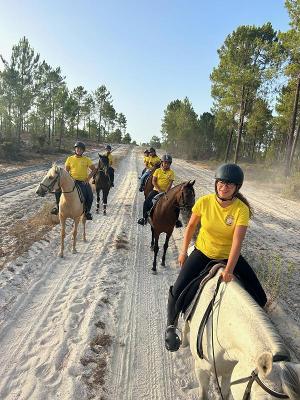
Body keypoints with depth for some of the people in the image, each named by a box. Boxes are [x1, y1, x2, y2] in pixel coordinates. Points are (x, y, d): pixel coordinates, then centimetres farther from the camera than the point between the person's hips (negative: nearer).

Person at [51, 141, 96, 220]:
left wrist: (88, 178, -6)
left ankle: (87, 211, -1)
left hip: (83, 182, -1)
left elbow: (94, 169, 6)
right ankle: (58, 206, 4)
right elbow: (66, 171, 9)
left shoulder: (87, 160, 4)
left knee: (90, 196, -23)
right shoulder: (70, 159, 7)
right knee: (58, 190, -16)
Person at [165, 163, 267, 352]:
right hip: (203, 252, 0)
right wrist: (183, 251, 2)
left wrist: (229, 270, -34)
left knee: (260, 298, -2)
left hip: (229, 256, 0)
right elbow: (191, 226, -3)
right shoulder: (204, 202, -17)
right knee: (177, 290, -9)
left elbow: (237, 242, -26)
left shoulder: (241, 209, -21)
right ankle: (171, 326, 21)